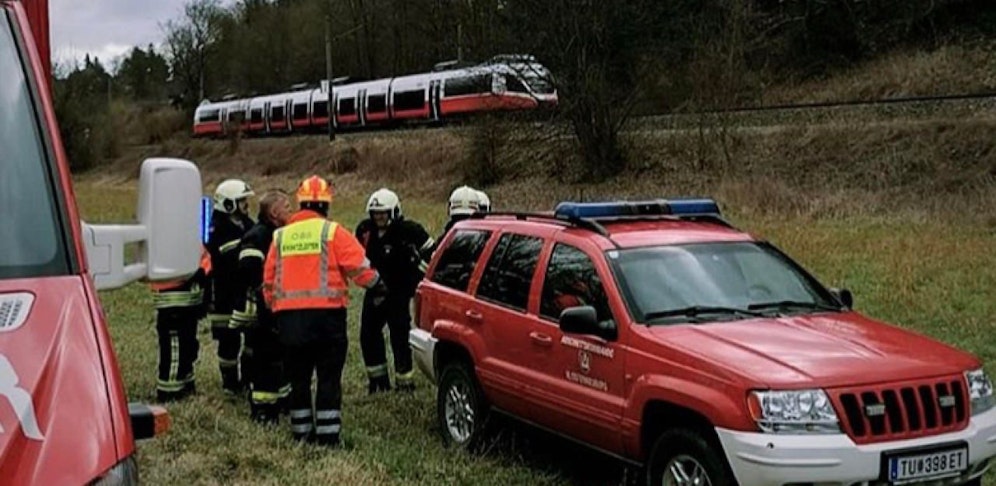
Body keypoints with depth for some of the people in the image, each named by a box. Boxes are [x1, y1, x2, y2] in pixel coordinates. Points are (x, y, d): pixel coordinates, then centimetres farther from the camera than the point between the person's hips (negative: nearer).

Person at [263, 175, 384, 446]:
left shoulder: (280, 236, 11)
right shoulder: (332, 232, -4)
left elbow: (268, 281, 13)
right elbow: (358, 266, -7)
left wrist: (274, 308, 27)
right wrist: (376, 284, 11)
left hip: (288, 315, 4)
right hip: (326, 312, -4)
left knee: (298, 378, 14)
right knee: (329, 377, 2)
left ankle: (302, 432, 19)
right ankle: (328, 435, 1)